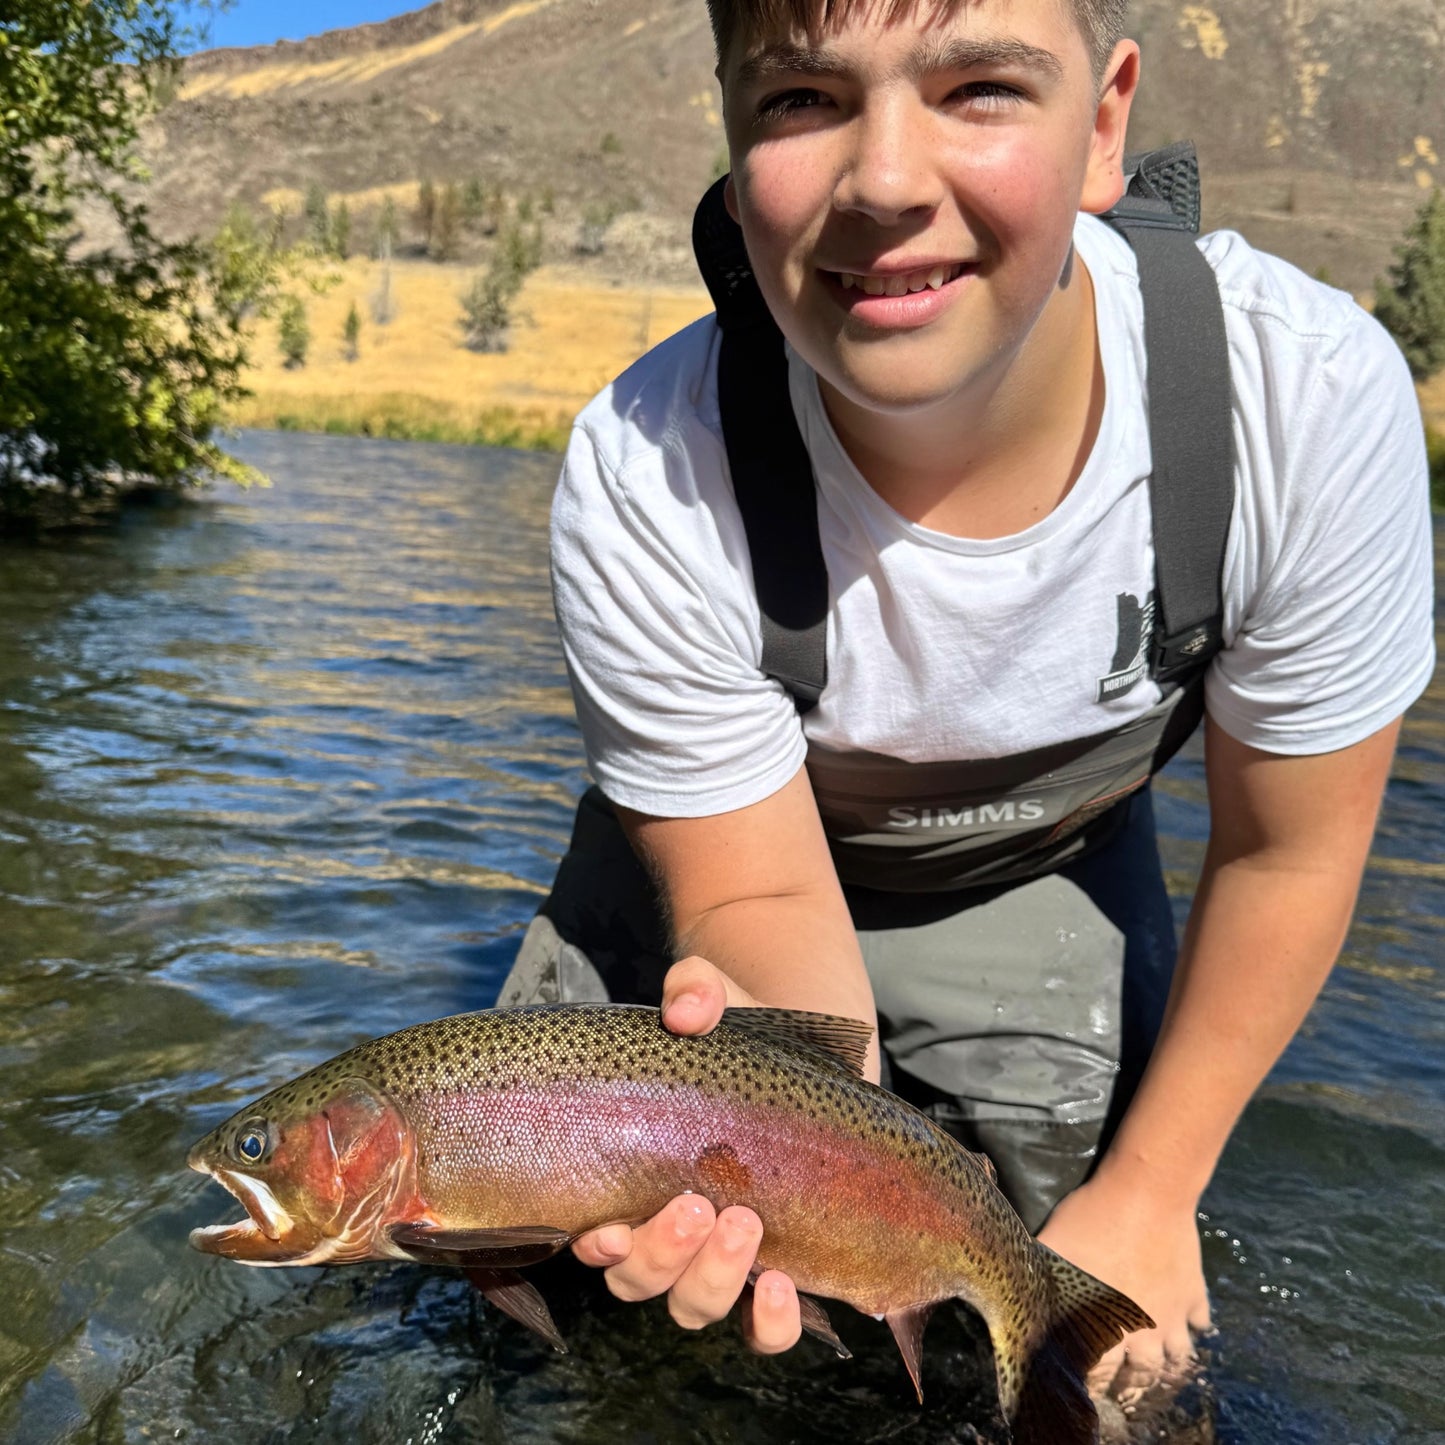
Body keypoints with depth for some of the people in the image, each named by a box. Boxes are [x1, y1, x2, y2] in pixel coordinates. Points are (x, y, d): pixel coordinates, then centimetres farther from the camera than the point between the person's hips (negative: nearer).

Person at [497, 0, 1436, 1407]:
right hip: (737, 843, 0)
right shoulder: (646, 485, -35)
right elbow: (760, 898, -24)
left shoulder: (1311, 391, -32)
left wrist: (1151, 1191, -8)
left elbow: (1288, 851, -16)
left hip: (1047, 870, 1)